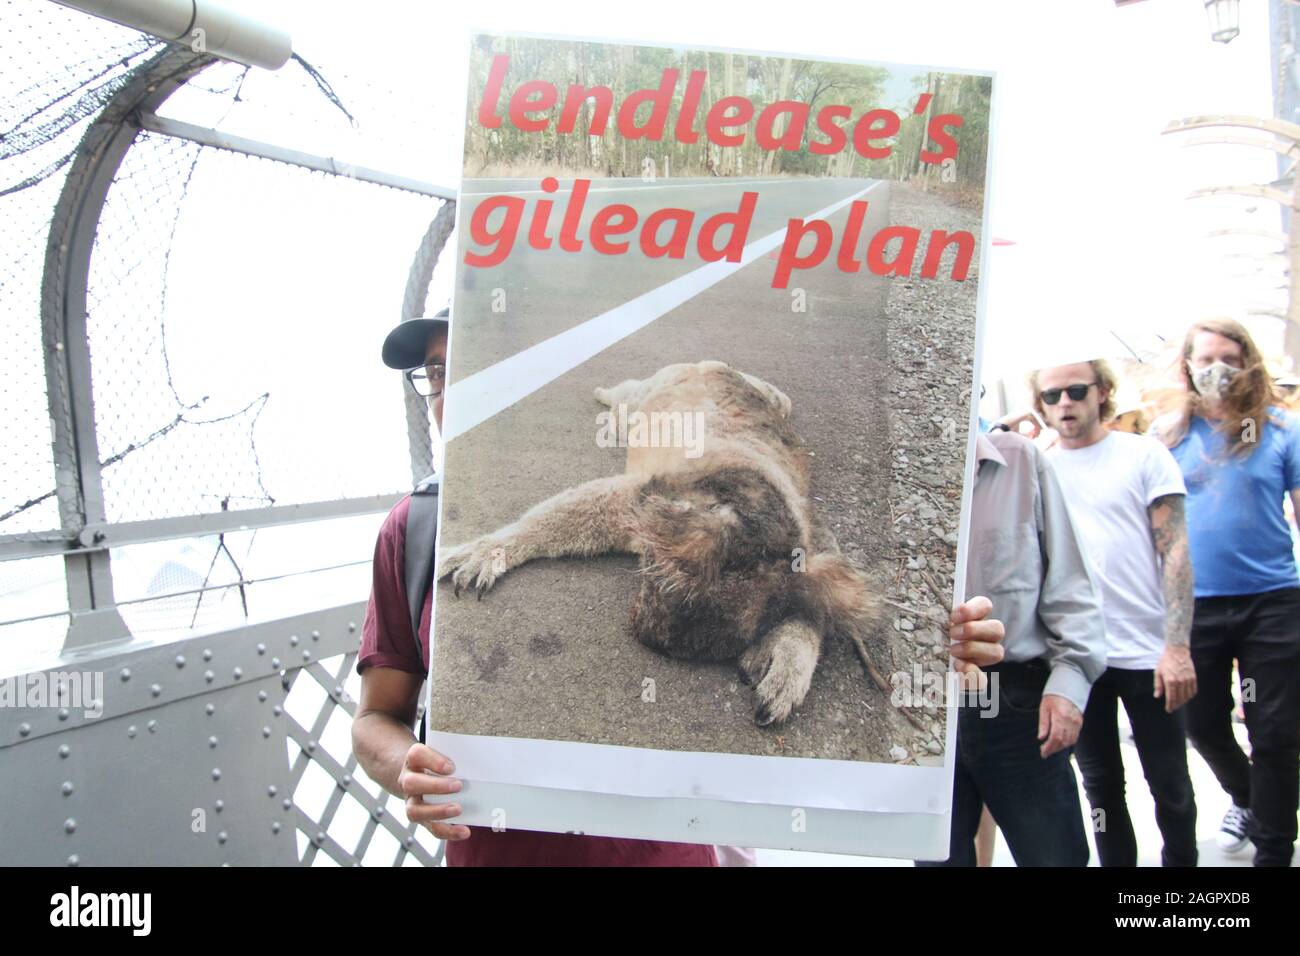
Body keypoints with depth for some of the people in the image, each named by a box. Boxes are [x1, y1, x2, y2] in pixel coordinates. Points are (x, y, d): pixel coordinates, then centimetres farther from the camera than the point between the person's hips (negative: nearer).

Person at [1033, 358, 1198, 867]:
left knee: (1170, 784, 9)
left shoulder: (1144, 454, -1)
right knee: (1101, 784, 12)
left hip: (1147, 653, -2)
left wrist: (1177, 646, -14)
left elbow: (1175, 550, -7)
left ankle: (1180, 858, 30)